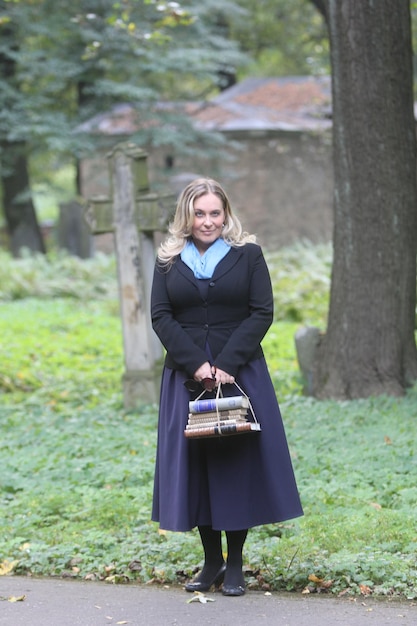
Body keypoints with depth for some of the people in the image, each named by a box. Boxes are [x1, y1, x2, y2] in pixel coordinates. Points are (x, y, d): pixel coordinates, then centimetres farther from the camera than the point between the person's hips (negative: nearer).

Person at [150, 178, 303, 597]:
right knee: (195, 463, 3)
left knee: (237, 463, 0)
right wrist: (196, 363, -12)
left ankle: (235, 565, 8)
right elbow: (161, 316, 1)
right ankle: (211, 562, 12)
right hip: (186, 375, 2)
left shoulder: (248, 255, 3)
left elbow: (262, 313, -3)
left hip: (239, 373, -2)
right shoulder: (169, 260, 7)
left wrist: (227, 364, -13)